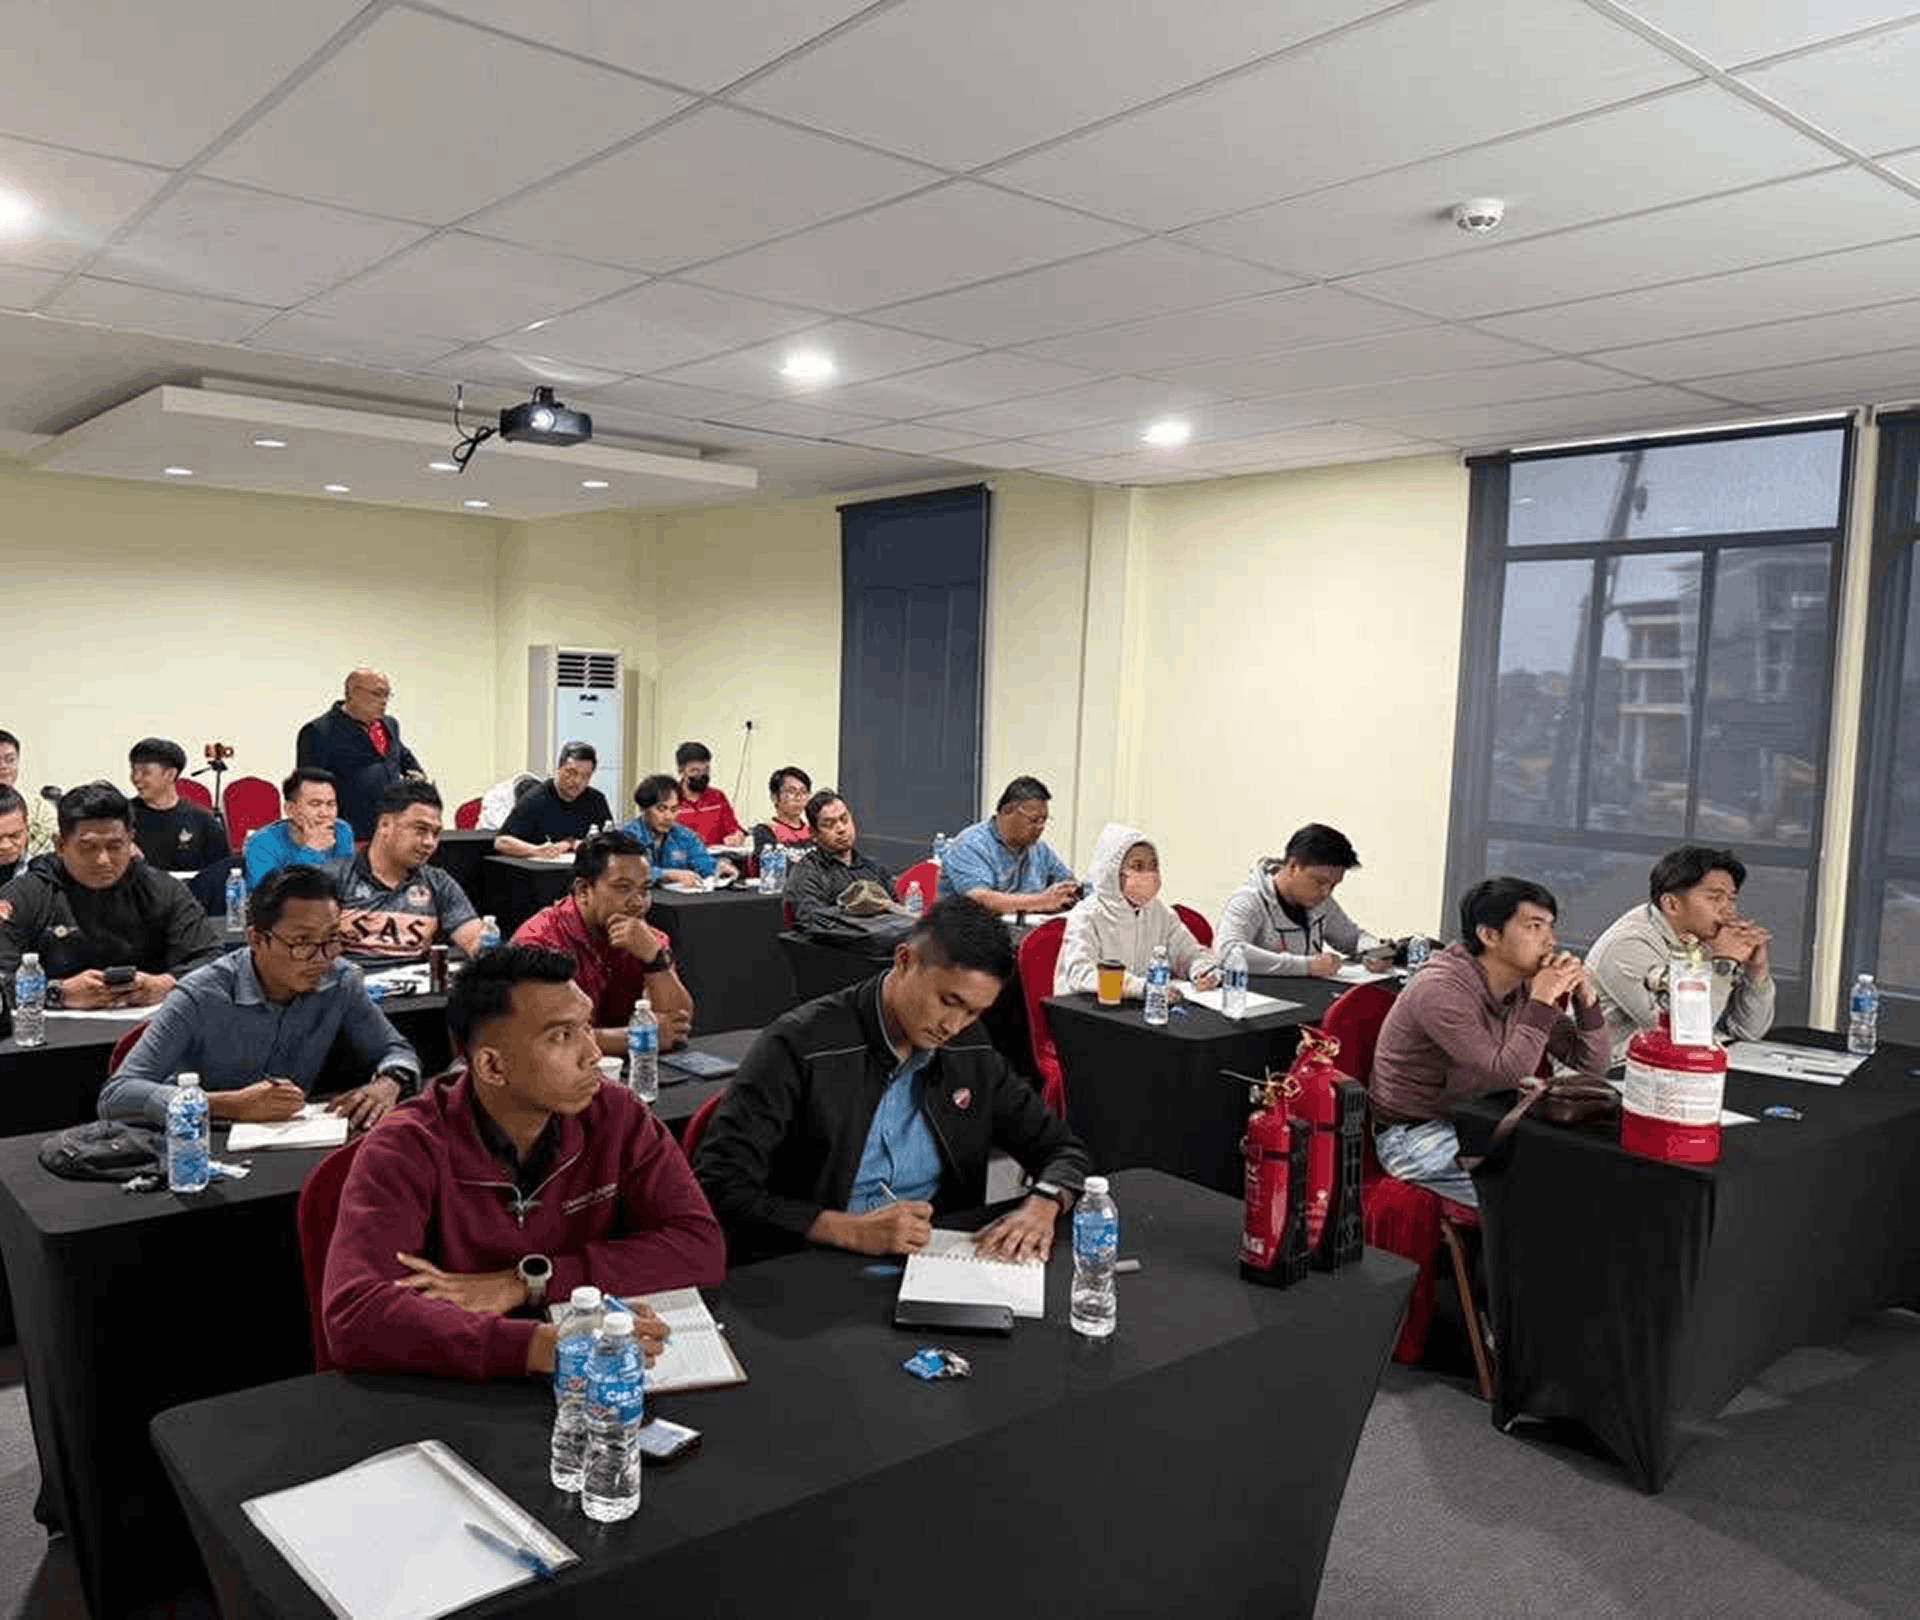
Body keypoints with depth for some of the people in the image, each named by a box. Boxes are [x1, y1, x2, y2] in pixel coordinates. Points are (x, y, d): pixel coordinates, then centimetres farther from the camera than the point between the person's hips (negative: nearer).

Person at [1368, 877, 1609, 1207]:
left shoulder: (1523, 987, 0)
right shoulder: (1440, 991, -25)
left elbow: (1592, 1067, 3)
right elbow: (1506, 1074, -31)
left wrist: (1586, 999, -13)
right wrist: (1542, 1002, -30)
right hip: (1416, 1138, -8)